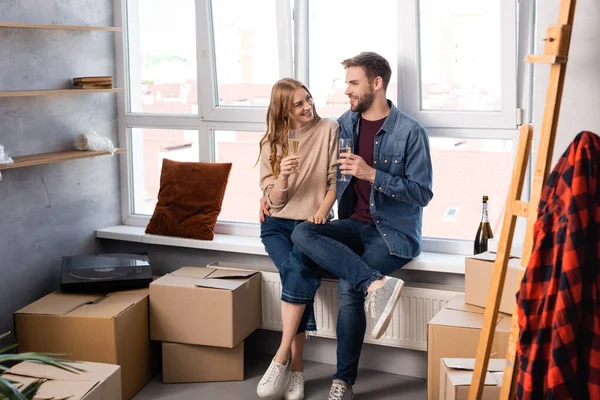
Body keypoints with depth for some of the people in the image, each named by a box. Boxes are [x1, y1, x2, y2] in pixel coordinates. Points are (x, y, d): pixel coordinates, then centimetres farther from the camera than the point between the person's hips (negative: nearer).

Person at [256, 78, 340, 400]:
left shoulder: (329, 130, 1)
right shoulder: (271, 143, 5)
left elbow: (336, 180, 1)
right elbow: (274, 200, 0)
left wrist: (321, 212, -15)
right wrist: (283, 176, -20)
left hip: (312, 223, -1)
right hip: (277, 224, 1)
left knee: (299, 271, -32)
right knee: (300, 275, -28)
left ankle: (281, 360, -25)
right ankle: (296, 368, -21)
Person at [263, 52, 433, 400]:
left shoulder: (411, 132, -8)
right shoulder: (345, 124, 10)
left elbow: (422, 194, -10)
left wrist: (372, 174, -20)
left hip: (395, 231, -5)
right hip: (355, 225, 6)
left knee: (349, 285, -28)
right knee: (302, 233, -23)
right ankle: (377, 284, -39)